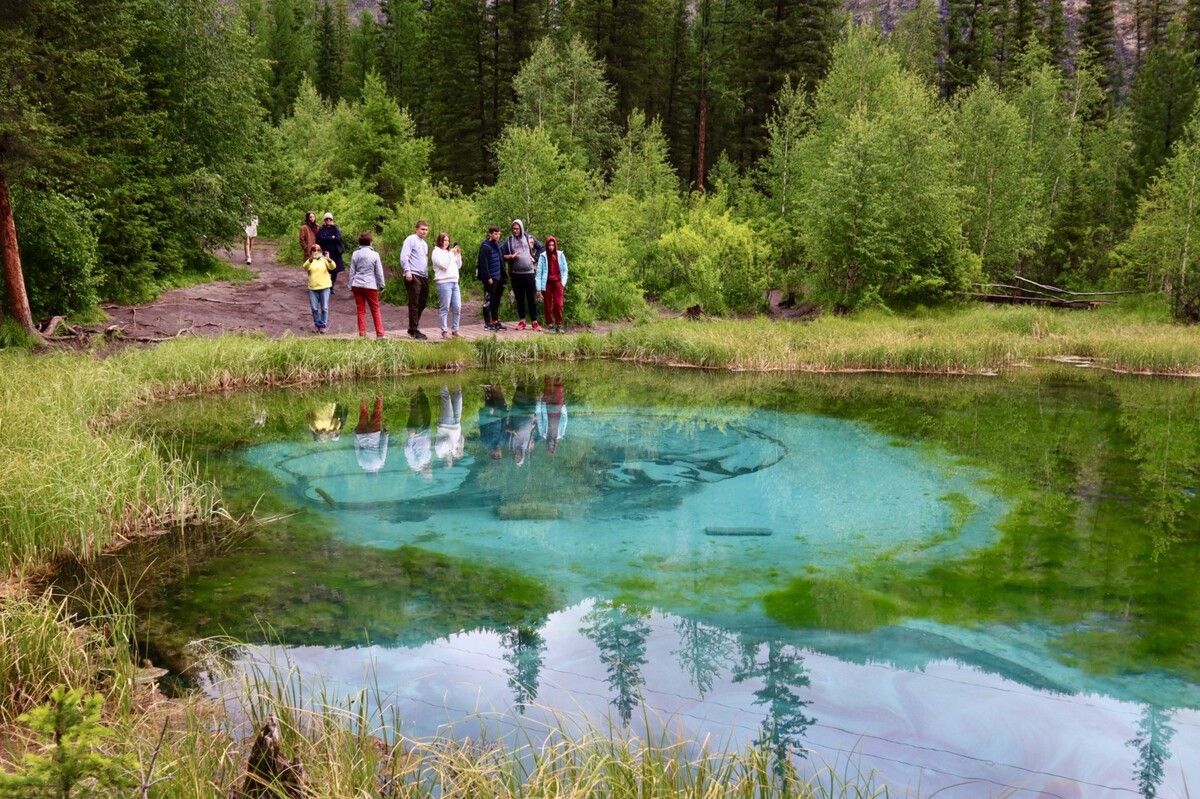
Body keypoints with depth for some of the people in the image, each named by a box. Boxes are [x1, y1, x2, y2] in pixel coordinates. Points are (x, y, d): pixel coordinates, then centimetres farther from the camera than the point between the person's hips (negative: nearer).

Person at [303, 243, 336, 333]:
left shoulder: (324, 260, 6)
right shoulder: (309, 261, 7)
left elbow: (332, 267, -11)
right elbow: (305, 267, -16)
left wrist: (329, 259, -33)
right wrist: (311, 259, -36)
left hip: (324, 287, -1)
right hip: (313, 288, 1)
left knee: (324, 308, -2)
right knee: (315, 308, 3)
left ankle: (324, 325, 8)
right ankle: (318, 325, 16)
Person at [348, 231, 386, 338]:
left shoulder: (355, 254, 4)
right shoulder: (374, 254, -4)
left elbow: (352, 272, 6)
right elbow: (379, 272, -1)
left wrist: (351, 286, 12)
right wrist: (381, 285, 9)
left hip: (357, 285, 2)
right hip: (370, 285, -2)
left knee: (361, 310, 7)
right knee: (375, 310, 6)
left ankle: (362, 334, 5)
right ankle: (379, 333, 2)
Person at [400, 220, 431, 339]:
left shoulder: (424, 244, 23)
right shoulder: (411, 240, -4)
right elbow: (404, 256, -13)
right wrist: (407, 271, -22)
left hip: (423, 276, 9)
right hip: (413, 276, -9)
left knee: (422, 303, 11)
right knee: (414, 304, -6)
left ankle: (413, 328, 21)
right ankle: (414, 330, -3)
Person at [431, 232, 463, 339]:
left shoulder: (449, 252, 22)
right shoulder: (436, 252, 0)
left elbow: (458, 266, 20)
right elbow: (443, 264, -13)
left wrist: (458, 255, 7)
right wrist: (451, 253, -11)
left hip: (454, 282, 7)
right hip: (444, 282, -7)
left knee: (457, 308, 4)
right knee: (445, 308, -6)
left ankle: (455, 330, 12)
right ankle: (444, 332, -3)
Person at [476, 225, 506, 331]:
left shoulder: (497, 245, 13)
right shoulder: (485, 247, -13)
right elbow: (483, 264, -18)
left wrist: (503, 276, 15)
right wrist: (488, 278, -21)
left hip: (498, 278, 8)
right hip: (490, 278, -8)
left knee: (496, 301, 14)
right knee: (488, 301, -2)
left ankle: (495, 321, 22)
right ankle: (487, 324, 2)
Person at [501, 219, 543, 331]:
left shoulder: (529, 238, 4)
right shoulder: (509, 240, 3)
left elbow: (540, 248, 15)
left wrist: (535, 258, 3)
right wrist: (511, 257, -14)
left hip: (529, 273, -1)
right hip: (516, 274, 1)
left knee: (532, 299, 1)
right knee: (519, 299, 7)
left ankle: (534, 322, 6)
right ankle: (521, 321, 13)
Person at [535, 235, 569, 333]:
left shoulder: (560, 255, 3)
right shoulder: (543, 256, -3)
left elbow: (565, 270, 9)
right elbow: (539, 272, -3)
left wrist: (563, 282, -2)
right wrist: (539, 288, -6)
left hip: (558, 283, 1)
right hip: (546, 284, 0)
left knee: (558, 304, -11)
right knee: (548, 306, 4)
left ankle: (558, 325, -4)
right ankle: (549, 324, 16)